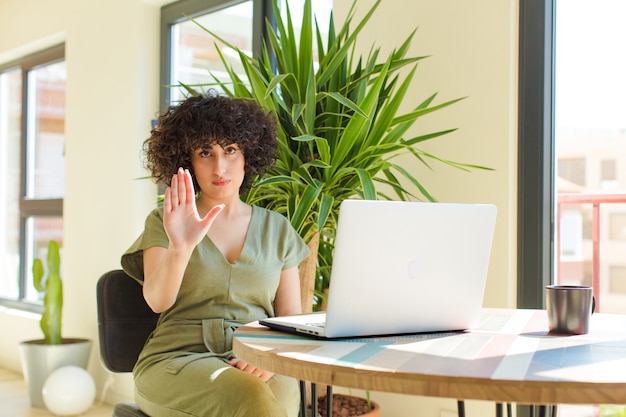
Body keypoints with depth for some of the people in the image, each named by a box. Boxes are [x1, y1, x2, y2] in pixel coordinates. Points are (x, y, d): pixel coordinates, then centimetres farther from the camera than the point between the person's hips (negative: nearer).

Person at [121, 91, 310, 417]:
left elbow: (292, 320, 12)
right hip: (176, 361, -2)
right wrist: (180, 249, -29)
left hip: (255, 367, 2)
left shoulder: (276, 229, 15)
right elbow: (158, 300, -9)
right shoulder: (164, 222, 8)